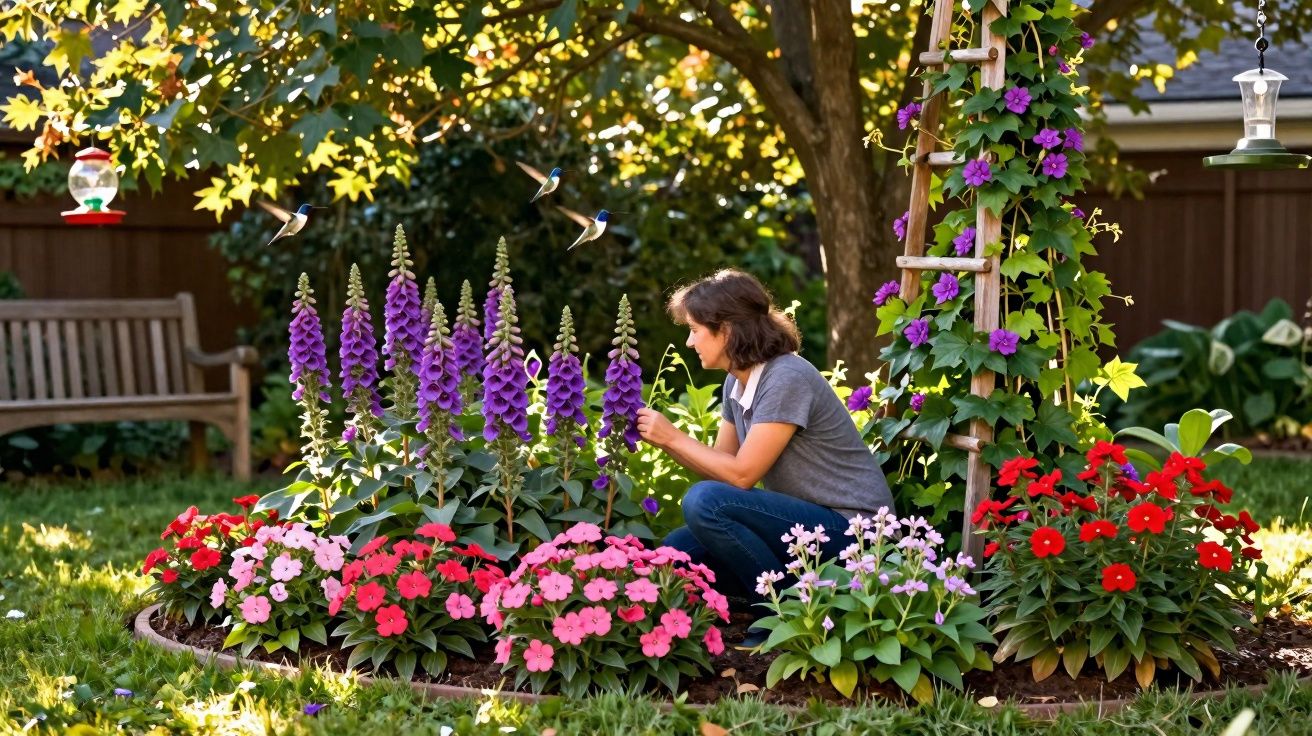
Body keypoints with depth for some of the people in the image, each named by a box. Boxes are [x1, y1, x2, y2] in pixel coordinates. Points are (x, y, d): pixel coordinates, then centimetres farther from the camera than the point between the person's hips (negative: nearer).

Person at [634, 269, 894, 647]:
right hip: (805, 519, 9)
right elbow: (719, 465, 10)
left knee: (704, 502, -25)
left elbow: (741, 474, -19)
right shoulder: (737, 382, 8)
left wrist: (674, 436, -11)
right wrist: (661, 440, 0)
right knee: (677, 550, -1)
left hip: (849, 525, -9)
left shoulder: (787, 379, -20)